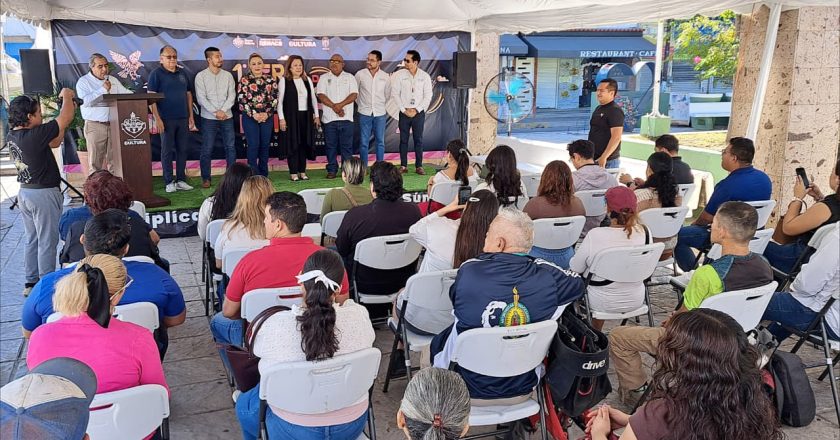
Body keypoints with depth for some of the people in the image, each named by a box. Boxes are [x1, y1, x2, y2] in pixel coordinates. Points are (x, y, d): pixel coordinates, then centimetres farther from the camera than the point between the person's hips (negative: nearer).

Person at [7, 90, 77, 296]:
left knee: (31, 240, 17)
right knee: (47, 242, 1)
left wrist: (66, 114, 10)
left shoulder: (12, 137, 4)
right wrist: (67, 95, 1)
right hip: (44, 194, -9)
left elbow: (54, 142, 12)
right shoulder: (34, 135, -23)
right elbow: (66, 119, -17)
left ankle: (30, 283, 25)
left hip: (24, 192, 9)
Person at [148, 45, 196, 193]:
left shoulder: (182, 73, 13)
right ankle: (169, 182, 7)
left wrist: (191, 116, 11)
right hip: (166, 119, -5)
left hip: (183, 119, 5)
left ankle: (181, 180, 16)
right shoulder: (156, 74, -3)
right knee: (167, 151, 1)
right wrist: (157, 118, -14)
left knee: (183, 150, 7)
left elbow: (189, 94, 17)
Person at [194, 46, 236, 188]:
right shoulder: (201, 76, 0)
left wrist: (223, 110, -12)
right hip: (208, 118, -2)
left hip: (227, 116, 3)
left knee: (230, 147, 3)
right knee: (207, 149, 0)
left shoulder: (228, 75, 7)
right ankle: (205, 178, 8)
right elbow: (201, 98, -6)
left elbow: (232, 95, 1)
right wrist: (215, 112, -14)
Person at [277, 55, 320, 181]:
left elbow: (313, 98, 14)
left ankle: (302, 171, 13)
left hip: (306, 116, 4)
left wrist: (316, 115, 9)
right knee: (292, 144, -2)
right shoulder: (284, 81, -2)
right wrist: (281, 118, -10)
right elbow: (279, 100, -4)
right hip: (291, 117, -4)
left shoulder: (307, 80, 11)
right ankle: (293, 172, 4)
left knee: (304, 143, 5)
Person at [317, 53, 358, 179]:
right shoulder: (324, 78, 10)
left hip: (346, 118, 0)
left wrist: (341, 105, -15)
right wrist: (334, 106, -13)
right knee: (331, 145, 3)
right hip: (329, 118, 0)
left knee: (347, 145, 0)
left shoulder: (350, 77, 11)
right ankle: (331, 170, 10)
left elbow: (354, 94, -1)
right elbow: (321, 95, -1)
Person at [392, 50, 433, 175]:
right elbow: (395, 94, -2)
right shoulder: (399, 75, -1)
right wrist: (404, 110, -8)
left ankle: (419, 166, 8)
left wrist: (417, 110, -9)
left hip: (419, 112, 0)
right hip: (404, 112, 0)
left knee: (418, 140, 2)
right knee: (403, 140, 3)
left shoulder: (425, 76, 0)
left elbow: (428, 96, 0)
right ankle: (403, 166, 10)